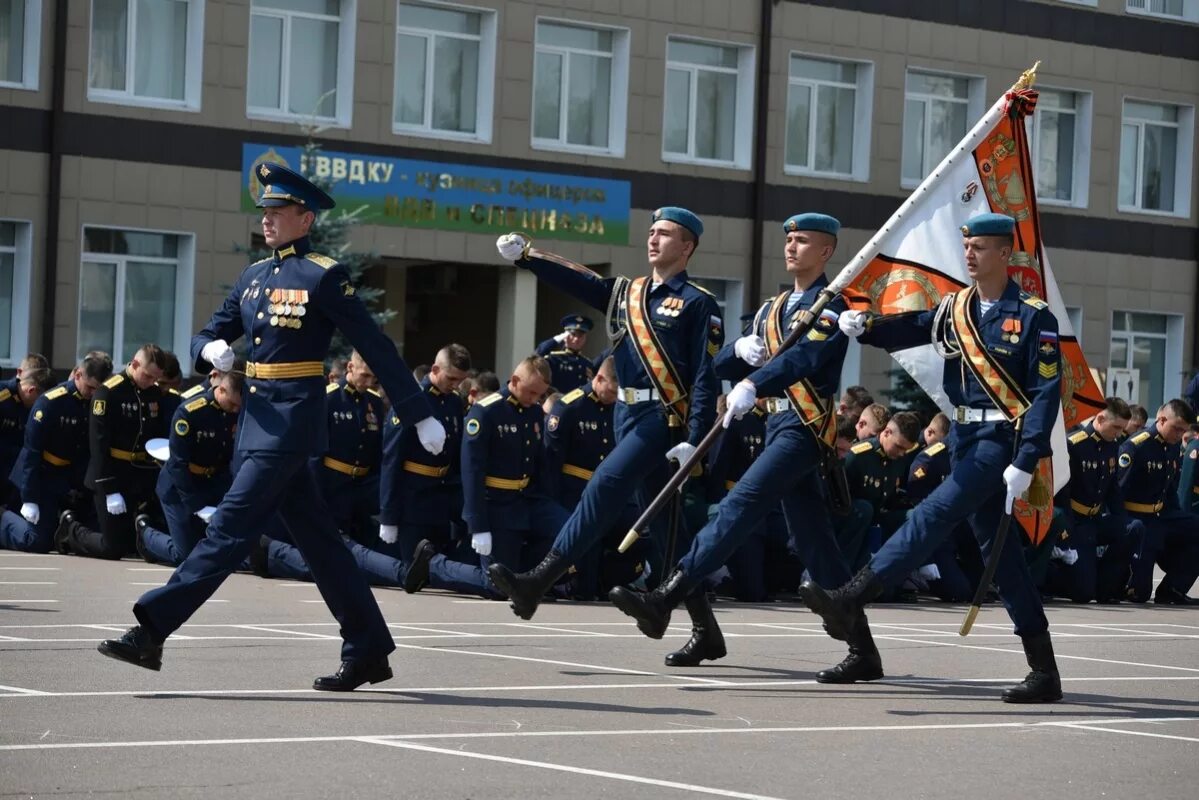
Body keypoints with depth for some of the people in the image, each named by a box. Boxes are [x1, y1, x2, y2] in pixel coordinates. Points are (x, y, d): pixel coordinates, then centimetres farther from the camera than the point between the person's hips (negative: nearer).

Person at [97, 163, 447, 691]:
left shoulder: (325, 277, -7)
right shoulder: (254, 276, 14)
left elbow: (375, 347, -7)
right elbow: (206, 336, 15)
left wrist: (420, 416, -6)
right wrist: (212, 351, -11)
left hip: (292, 420, -8)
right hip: (259, 418, 8)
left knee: (230, 529, -10)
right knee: (317, 540, 10)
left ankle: (151, 632, -12)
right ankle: (369, 652, 16)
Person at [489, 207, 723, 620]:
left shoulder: (698, 304, -5)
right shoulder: (625, 292, 15)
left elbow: (706, 378, -10)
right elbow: (574, 280, 4)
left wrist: (695, 440, -18)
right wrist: (523, 255, -11)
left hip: (663, 418, -8)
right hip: (626, 414, 8)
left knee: (605, 486, -19)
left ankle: (538, 582, -25)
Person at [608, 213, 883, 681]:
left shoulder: (830, 306, -5)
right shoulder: (774, 308, 22)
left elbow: (806, 355, -25)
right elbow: (724, 367, 19)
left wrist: (753, 384, -40)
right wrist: (740, 350, -5)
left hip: (805, 428, -9)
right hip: (780, 425, 9)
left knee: (740, 505, -21)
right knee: (814, 544, 5)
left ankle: (666, 599, -30)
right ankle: (863, 652, 6)